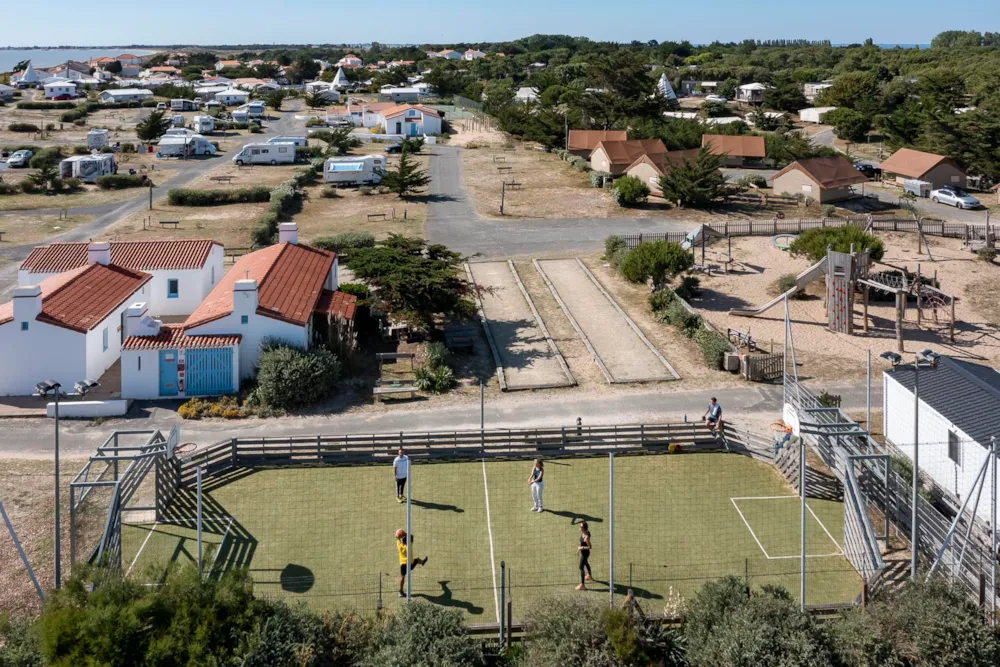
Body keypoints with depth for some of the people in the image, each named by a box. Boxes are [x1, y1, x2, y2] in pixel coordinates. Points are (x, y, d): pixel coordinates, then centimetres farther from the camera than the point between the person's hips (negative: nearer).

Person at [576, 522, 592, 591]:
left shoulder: (586, 537, -34)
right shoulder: (582, 533, -8)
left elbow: (589, 547, -27)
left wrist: (581, 548, -19)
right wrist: (578, 549, 15)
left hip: (585, 553, -10)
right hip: (582, 552, 10)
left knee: (581, 568, -5)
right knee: (586, 563, 32)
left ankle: (582, 585, 0)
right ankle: (589, 575, 58)